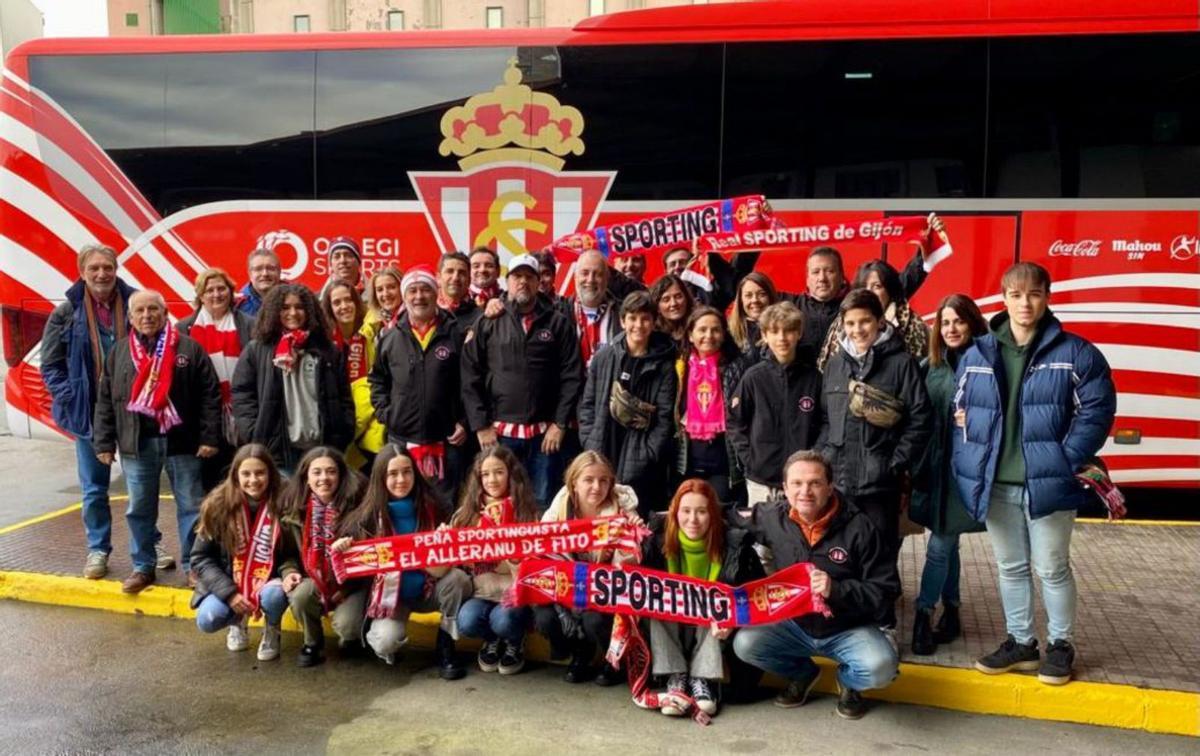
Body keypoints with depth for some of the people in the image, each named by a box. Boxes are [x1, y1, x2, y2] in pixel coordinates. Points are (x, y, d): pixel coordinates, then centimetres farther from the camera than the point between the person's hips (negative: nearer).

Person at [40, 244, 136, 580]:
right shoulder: (67, 312, -4)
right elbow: (50, 365, 1)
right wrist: (71, 399, -9)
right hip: (89, 412, 0)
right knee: (94, 488, 11)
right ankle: (98, 550, 25)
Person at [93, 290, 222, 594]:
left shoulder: (189, 348, -2)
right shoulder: (119, 352, 8)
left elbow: (210, 395, -4)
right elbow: (105, 400, 10)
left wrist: (209, 436, -9)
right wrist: (104, 442, 4)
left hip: (181, 440, -2)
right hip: (136, 443, 3)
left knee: (191, 506, 5)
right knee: (139, 509, 11)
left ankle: (193, 565, 16)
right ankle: (143, 566, 24)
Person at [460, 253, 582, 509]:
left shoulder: (558, 323, 7)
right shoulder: (486, 324, 7)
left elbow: (572, 376, 2)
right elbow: (470, 378, 2)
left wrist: (560, 424, -5)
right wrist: (481, 426, -5)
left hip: (545, 432, 0)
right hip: (499, 432, 0)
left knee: (543, 506, 6)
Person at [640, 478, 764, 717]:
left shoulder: (734, 543, -15)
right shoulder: (659, 538, -11)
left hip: (709, 634, -1)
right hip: (670, 631, 1)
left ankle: (704, 679, -26)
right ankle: (675, 678, -26)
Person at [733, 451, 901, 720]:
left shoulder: (859, 528, -18)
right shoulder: (772, 518, -8)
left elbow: (885, 591, -16)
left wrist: (836, 589, -30)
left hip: (847, 629, -3)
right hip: (793, 625, 3)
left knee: (880, 667, -31)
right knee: (745, 644, -21)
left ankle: (847, 681, 10)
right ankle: (802, 674, 12)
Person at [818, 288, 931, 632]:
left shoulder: (902, 362, -4)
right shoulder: (835, 364, 11)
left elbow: (920, 418, -7)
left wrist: (898, 463, -11)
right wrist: (823, 455, 3)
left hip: (880, 479, -4)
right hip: (836, 477, 4)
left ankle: (884, 624, 23)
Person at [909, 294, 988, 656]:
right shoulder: (930, 365, 9)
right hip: (933, 464, 6)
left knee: (940, 544, -3)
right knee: (947, 542, 15)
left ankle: (923, 615, 7)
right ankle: (950, 613, 27)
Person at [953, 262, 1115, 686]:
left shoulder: (1075, 353, -4)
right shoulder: (977, 354, 6)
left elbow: (1096, 411, -6)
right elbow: (958, 410, 11)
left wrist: (1067, 461, -14)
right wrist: (966, 464, 0)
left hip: (1048, 483, -3)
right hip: (995, 485, 4)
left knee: (1052, 568, 8)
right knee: (1010, 567, 15)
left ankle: (1061, 644, 26)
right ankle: (1020, 641, 30)